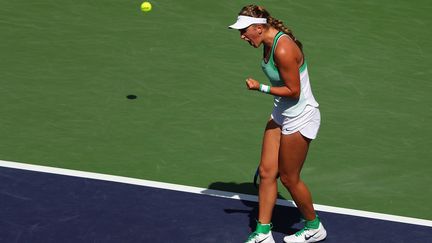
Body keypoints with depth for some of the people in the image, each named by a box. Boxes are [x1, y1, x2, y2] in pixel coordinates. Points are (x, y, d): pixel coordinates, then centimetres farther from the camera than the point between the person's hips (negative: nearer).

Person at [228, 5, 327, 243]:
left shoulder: (283, 50, -27)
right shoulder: (269, 43, 3)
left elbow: (294, 91, -23)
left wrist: (261, 88, -20)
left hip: (300, 119, -9)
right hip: (281, 116, 9)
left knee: (289, 178, 5)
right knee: (266, 172, 8)